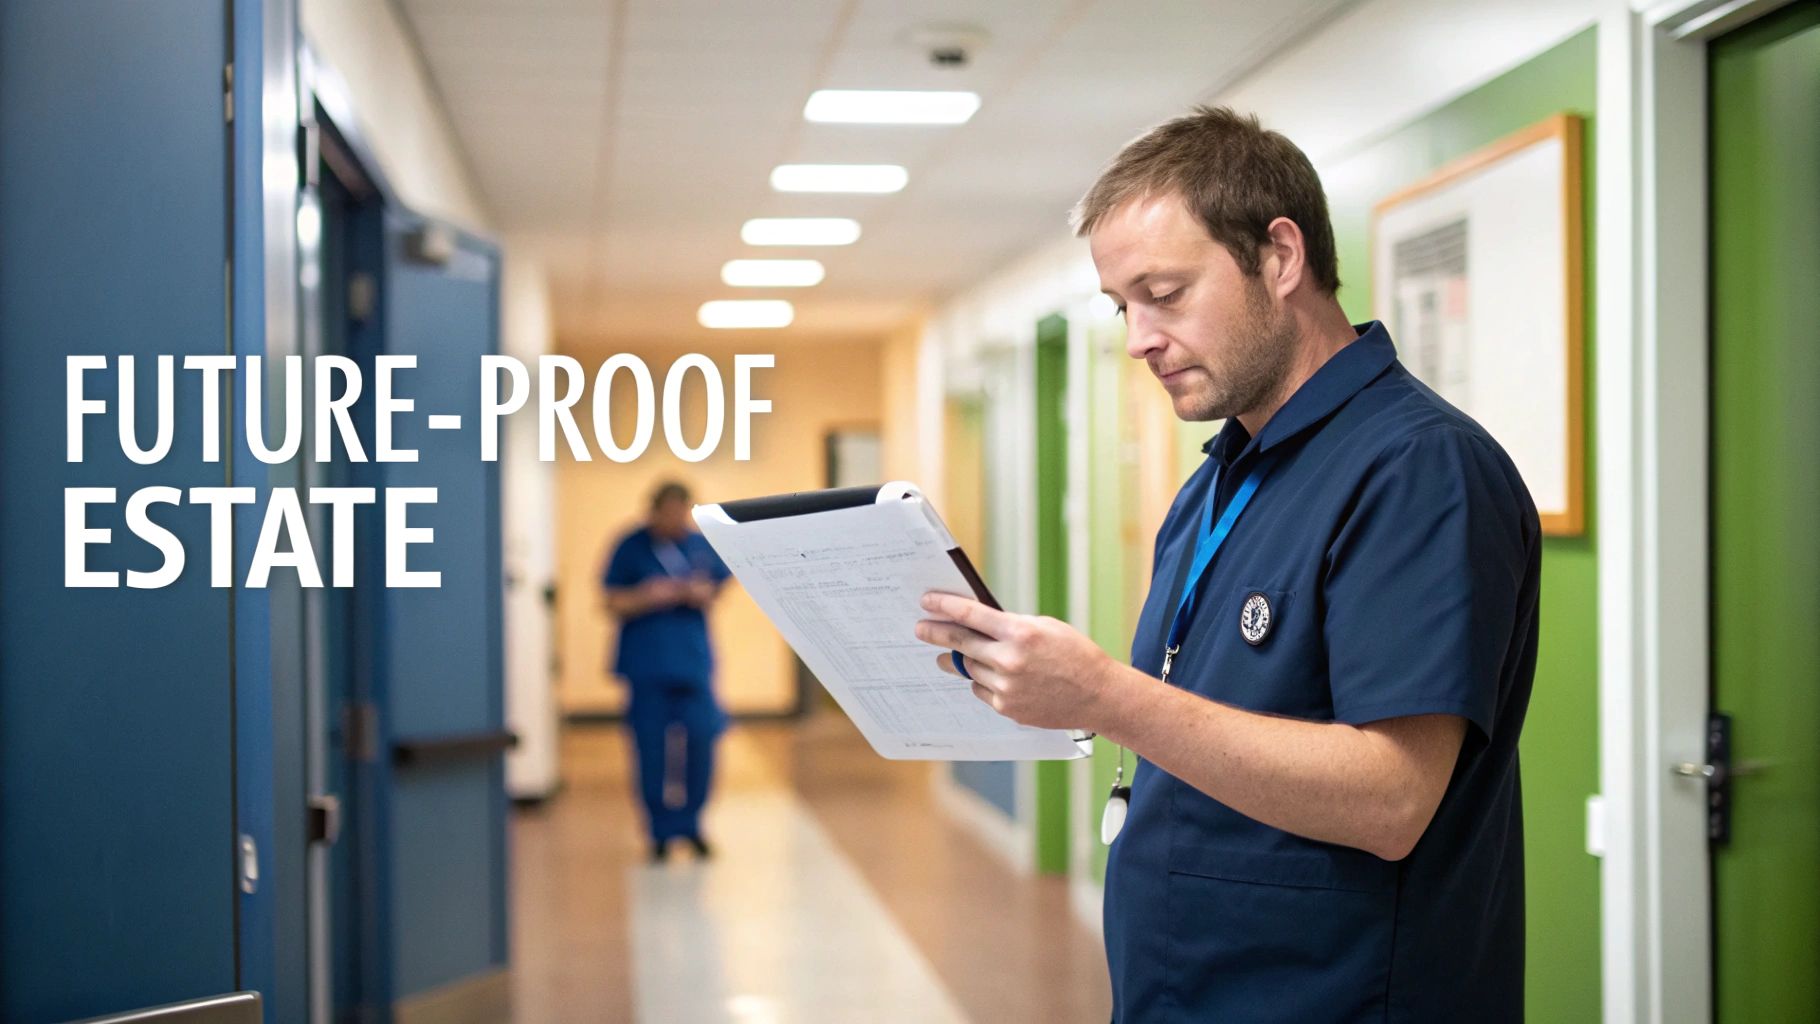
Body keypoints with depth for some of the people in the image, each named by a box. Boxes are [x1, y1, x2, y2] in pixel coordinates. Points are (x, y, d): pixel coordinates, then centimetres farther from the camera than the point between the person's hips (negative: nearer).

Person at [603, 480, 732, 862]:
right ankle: (663, 831, 13)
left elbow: (719, 589, 12)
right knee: (652, 748, 0)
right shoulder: (631, 547, -2)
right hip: (647, 664, -2)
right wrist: (647, 597, -19)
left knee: (701, 739, -4)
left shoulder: (702, 545, 5)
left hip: (693, 660, 2)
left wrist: (703, 594, -9)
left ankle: (690, 823, 14)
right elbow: (613, 602, -2)